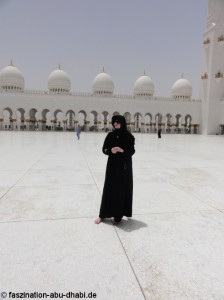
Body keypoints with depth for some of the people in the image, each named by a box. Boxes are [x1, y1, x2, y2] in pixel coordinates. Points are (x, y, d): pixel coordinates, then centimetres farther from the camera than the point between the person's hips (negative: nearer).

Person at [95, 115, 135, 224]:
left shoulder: (129, 136, -5)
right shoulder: (110, 135, 2)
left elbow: (132, 151, -4)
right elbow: (104, 149, 4)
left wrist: (122, 150, -22)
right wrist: (110, 150, -17)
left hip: (124, 166, -2)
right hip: (112, 164, 2)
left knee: (122, 189, 4)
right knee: (109, 188, 6)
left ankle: (118, 215, 17)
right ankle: (103, 214, 16)